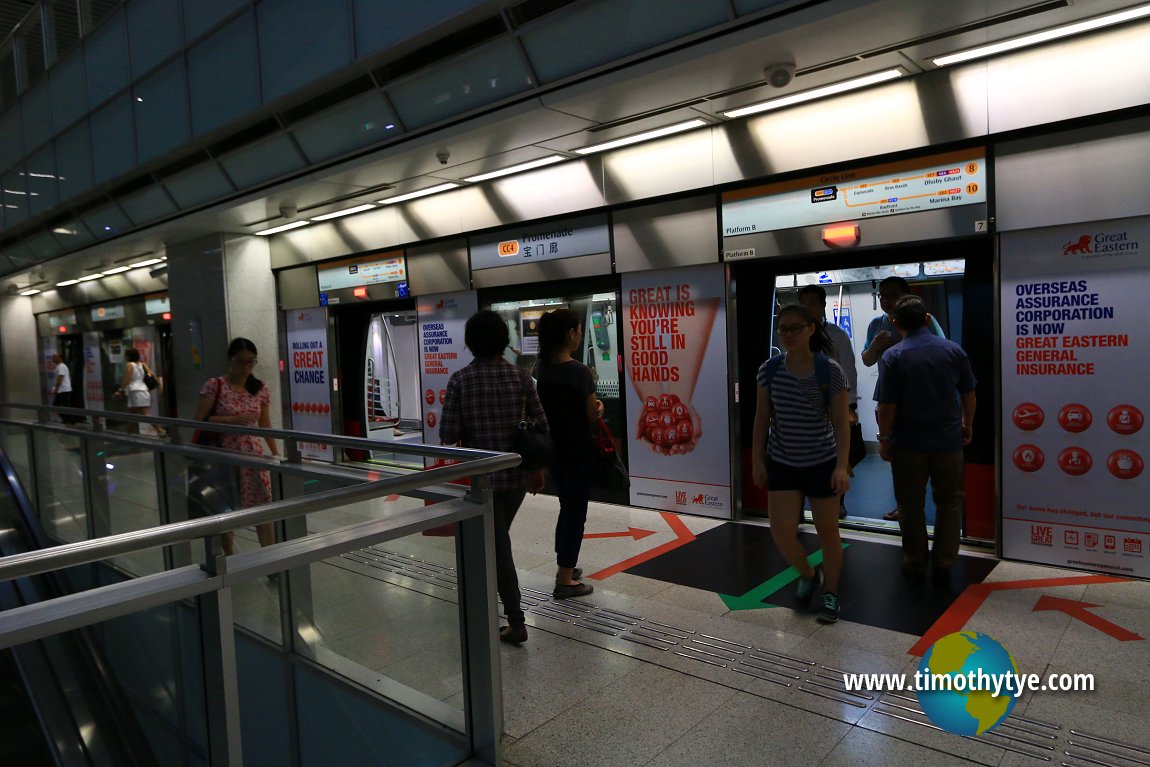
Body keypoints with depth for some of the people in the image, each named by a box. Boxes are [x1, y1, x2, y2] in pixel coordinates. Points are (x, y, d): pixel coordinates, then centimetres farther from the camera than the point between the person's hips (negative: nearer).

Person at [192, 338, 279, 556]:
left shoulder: (260, 389, 3)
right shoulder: (215, 385, -7)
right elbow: (199, 420, -11)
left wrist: (276, 454, 6)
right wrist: (233, 419, -21)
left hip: (254, 456, 2)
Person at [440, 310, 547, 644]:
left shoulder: (460, 380, -10)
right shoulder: (520, 375, -2)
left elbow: (448, 435, -13)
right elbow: (541, 425, 1)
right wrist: (538, 467, 12)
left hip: (483, 474, -4)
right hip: (518, 473, 4)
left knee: (497, 544, 4)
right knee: (498, 537, 24)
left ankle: (516, 622, 5)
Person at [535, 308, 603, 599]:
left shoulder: (542, 368, 2)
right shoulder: (578, 371, -19)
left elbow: (548, 407, 8)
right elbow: (592, 416, -13)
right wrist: (599, 407, 8)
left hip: (553, 449, 7)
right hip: (578, 452, -7)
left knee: (566, 509, 22)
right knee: (576, 513, 5)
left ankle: (564, 568, 33)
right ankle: (565, 581, 13)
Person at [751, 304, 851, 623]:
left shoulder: (830, 370, -12)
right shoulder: (770, 369, -3)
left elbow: (841, 422, -11)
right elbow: (762, 418, 3)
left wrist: (842, 465, -20)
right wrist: (757, 460, 0)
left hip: (822, 464, -2)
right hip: (781, 463, 3)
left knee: (827, 531, 10)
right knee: (781, 532, -3)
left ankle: (831, 594, 32)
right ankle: (808, 573, 30)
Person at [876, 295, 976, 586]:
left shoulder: (893, 356, -12)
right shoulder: (954, 350, -1)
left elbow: (887, 404, -14)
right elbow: (968, 394, 6)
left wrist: (884, 438, -3)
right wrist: (967, 425, 20)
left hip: (909, 443, -2)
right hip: (949, 440, 3)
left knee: (911, 505, 11)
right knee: (949, 502, 15)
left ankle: (915, 563, 21)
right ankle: (943, 565, 17)